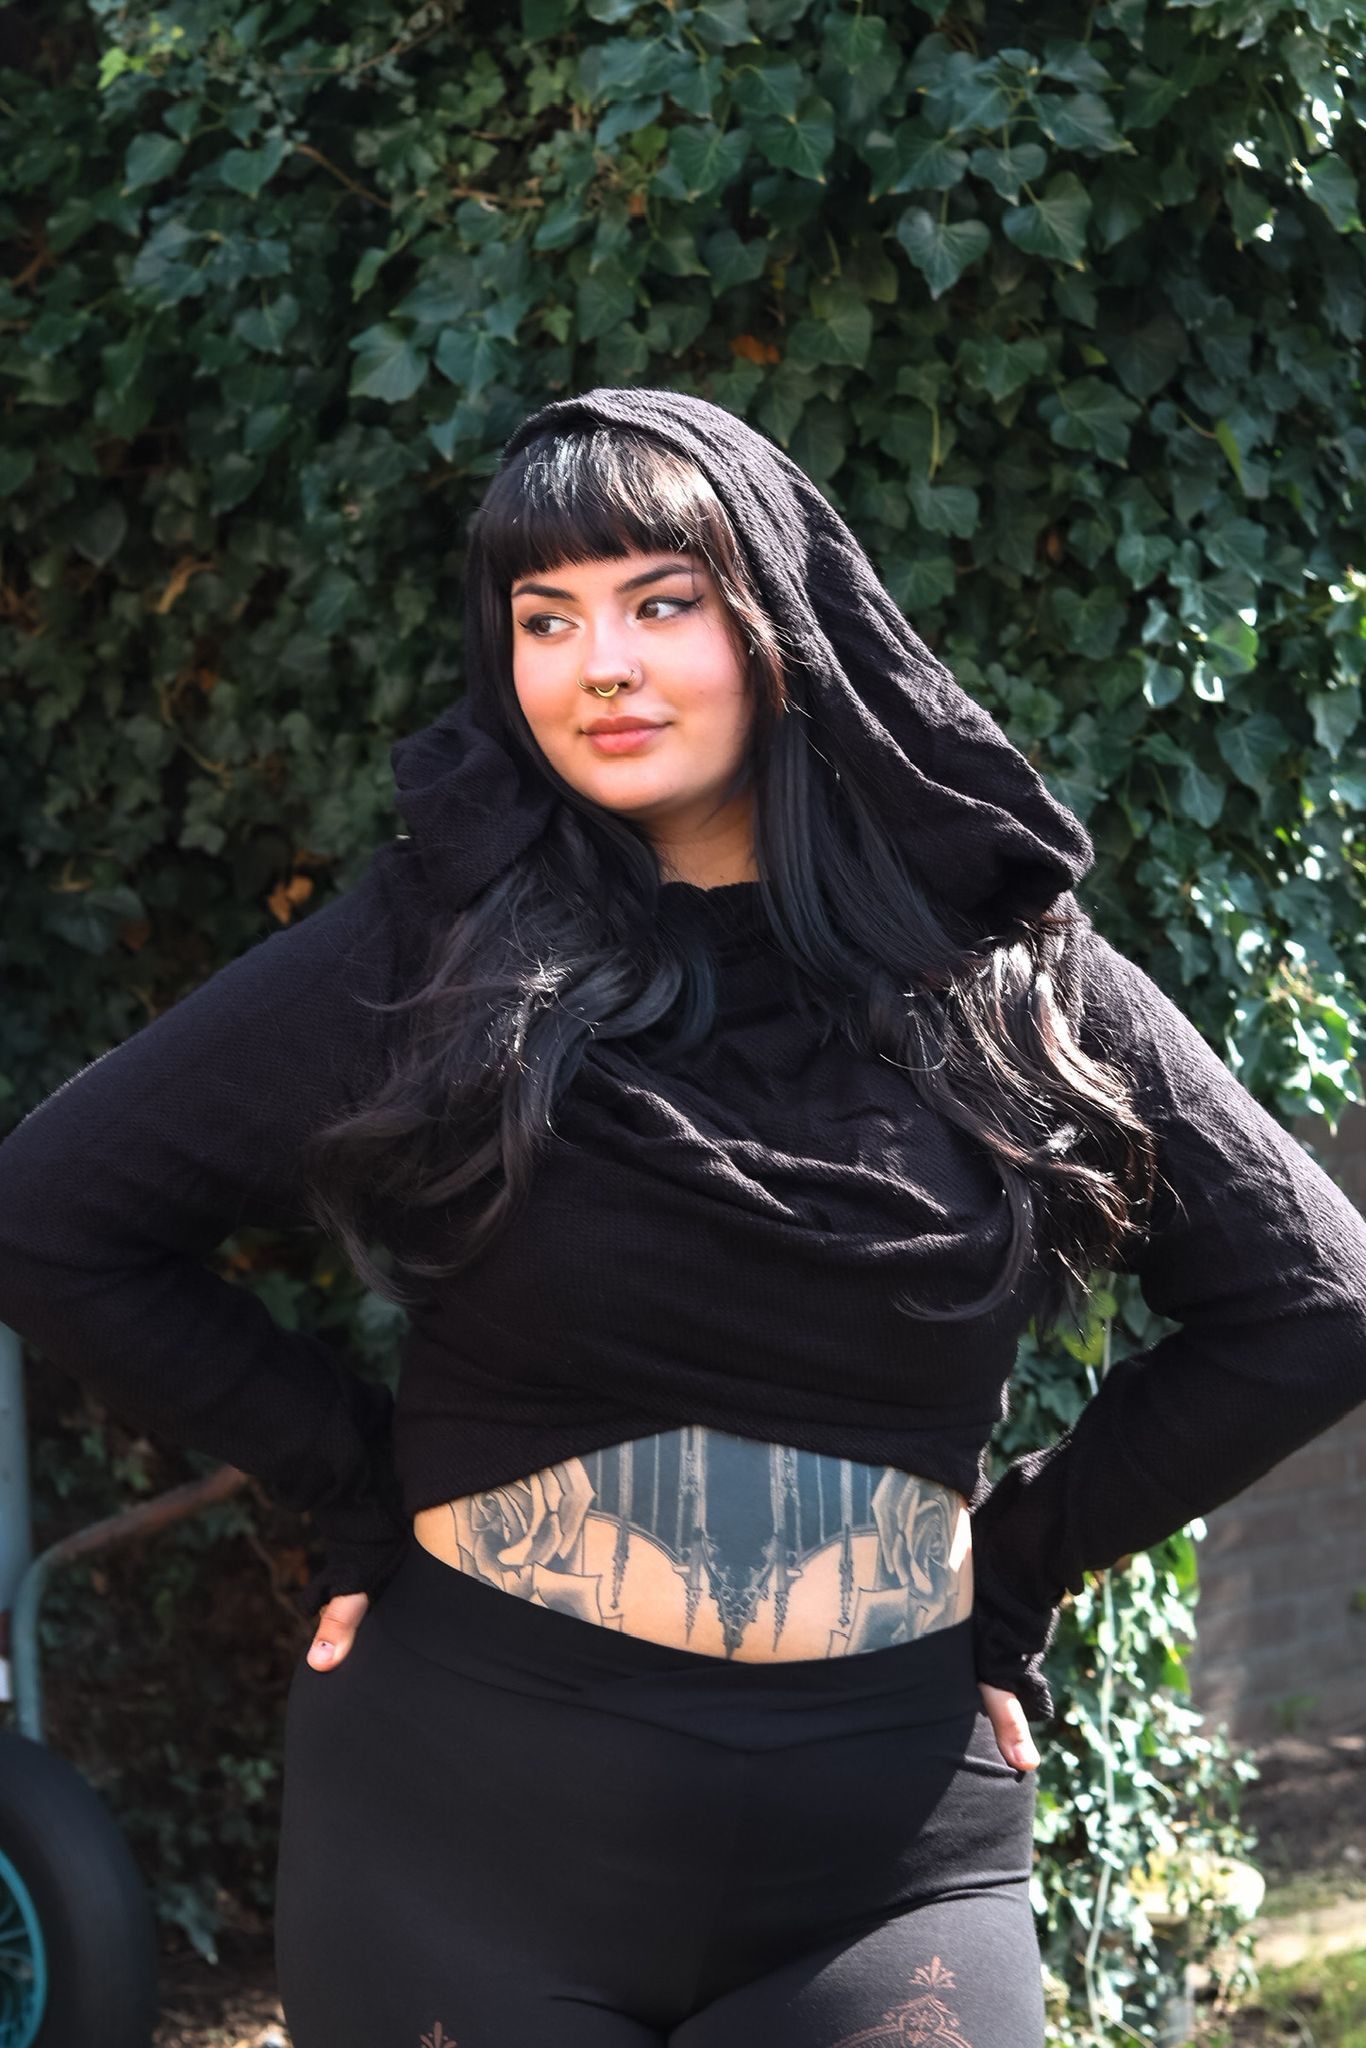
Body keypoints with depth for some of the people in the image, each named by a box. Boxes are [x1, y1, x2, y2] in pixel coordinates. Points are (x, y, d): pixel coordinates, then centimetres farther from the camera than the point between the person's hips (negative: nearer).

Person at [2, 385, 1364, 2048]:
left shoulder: (1005, 971, 2)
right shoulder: (424, 956, -2)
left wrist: (1021, 1563, 5)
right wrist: (359, 1486, 0)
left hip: (885, 1849, 1)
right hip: (468, 1818, -1)